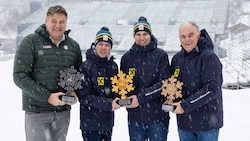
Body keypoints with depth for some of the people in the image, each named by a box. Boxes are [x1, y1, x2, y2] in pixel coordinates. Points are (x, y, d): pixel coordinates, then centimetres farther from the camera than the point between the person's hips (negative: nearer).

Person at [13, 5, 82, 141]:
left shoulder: (73, 46, 8)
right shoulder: (31, 42, -6)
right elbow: (20, 76, -12)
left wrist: (75, 92, -3)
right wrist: (47, 97, -18)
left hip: (63, 111, 4)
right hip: (37, 111, -4)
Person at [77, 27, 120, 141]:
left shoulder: (113, 66, 6)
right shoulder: (86, 66, -11)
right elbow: (84, 96, -14)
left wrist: (116, 99, -8)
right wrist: (108, 104, -22)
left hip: (108, 121, 6)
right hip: (90, 122, -6)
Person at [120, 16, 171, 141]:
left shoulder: (160, 55, -2)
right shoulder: (127, 57, 7)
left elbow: (164, 83, -10)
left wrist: (141, 97, -17)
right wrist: (126, 99, -9)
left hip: (157, 116, -2)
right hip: (134, 116, 3)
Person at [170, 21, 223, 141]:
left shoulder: (209, 57, -13)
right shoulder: (177, 58, 7)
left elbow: (212, 89, -20)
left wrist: (186, 105, -22)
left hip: (207, 122, -5)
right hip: (184, 122, 6)